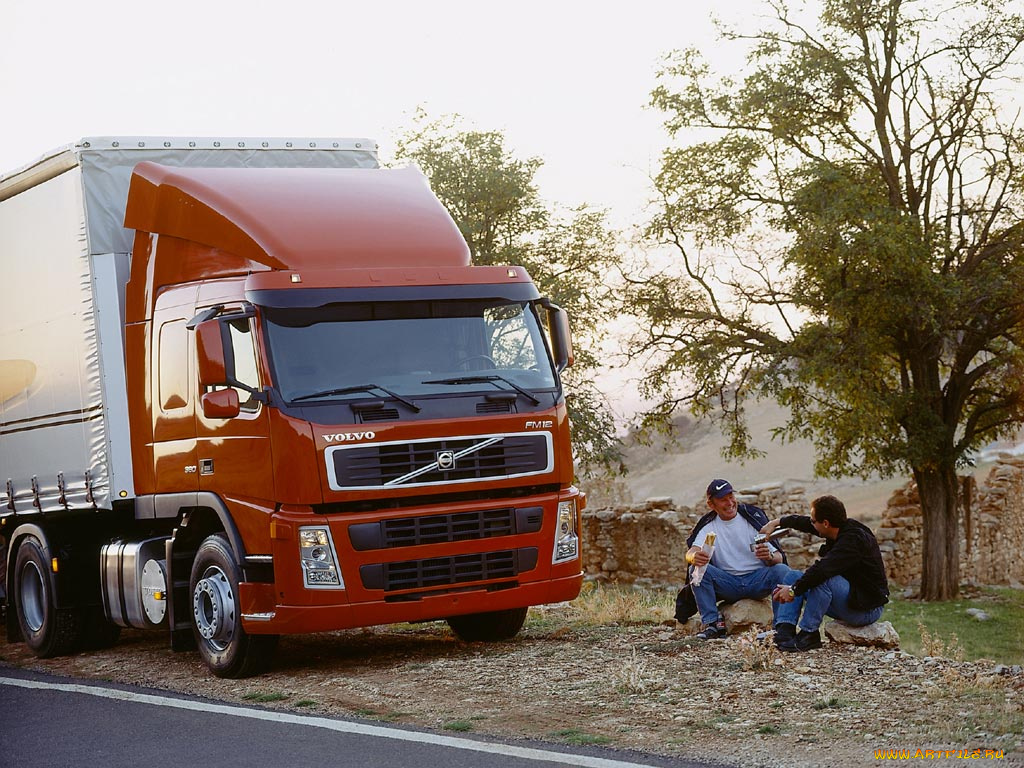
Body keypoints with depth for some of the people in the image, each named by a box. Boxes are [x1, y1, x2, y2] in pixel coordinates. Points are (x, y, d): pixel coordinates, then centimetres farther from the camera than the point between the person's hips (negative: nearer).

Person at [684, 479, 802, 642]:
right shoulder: (708, 526, 5)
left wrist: (770, 556, -30)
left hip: (758, 579, -1)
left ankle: (784, 627, -38)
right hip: (726, 583, 1)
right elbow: (691, 552, -14)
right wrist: (694, 557, -40)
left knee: (782, 570, -29)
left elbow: (779, 559, -3)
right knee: (697, 569, -24)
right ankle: (712, 623, -22)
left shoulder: (753, 517, 2)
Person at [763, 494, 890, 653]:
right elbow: (804, 523, 18)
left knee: (823, 579, -30)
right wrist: (776, 522, 23)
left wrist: (793, 590, -26)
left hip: (868, 609, -10)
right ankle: (784, 632, -1)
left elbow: (823, 568, -32)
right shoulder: (845, 528, 2)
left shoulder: (854, 540, -25)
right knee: (798, 578, 9)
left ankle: (808, 634, -21)